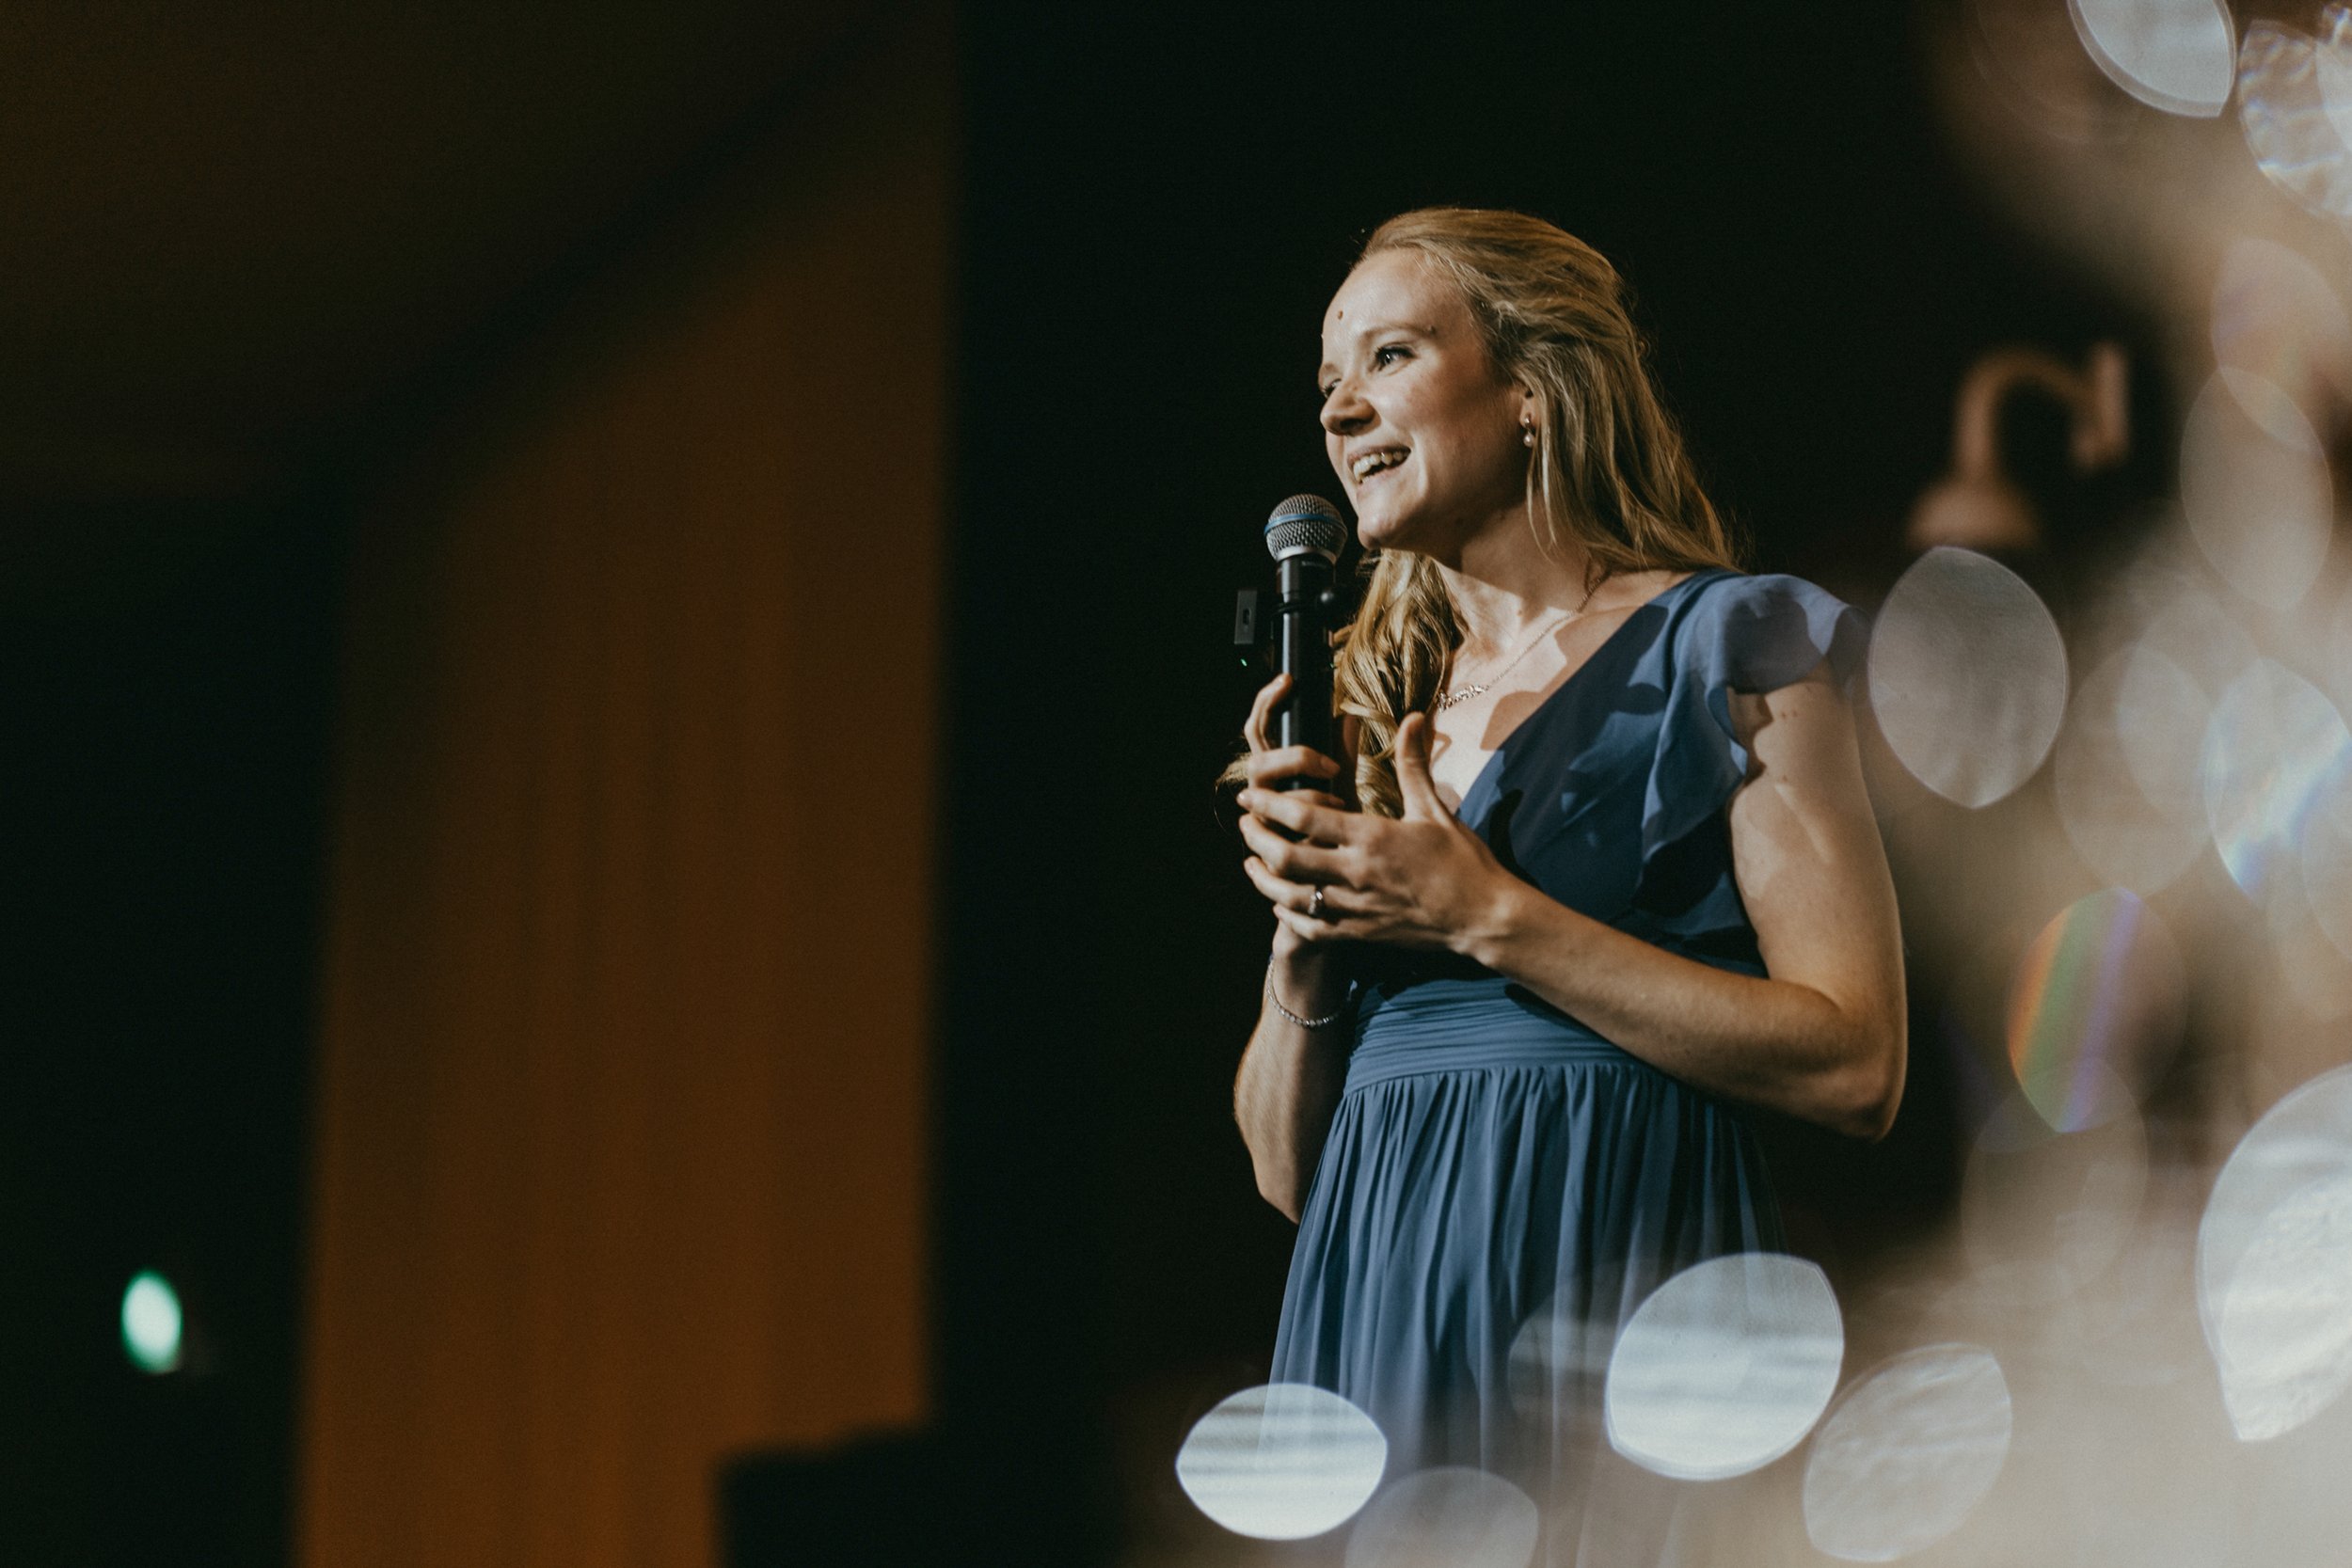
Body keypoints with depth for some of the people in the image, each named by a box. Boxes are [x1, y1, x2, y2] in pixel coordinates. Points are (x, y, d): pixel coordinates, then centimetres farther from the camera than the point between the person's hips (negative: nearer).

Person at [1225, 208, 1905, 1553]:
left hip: (1614, 1291, -5)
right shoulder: (1379, 705, 16)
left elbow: (1856, 1067, -12)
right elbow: (1288, 1167, 15)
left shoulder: (1728, 651, 0)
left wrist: (1488, 919, -12)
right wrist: (1309, 931, -4)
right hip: (1378, 1312, 5)